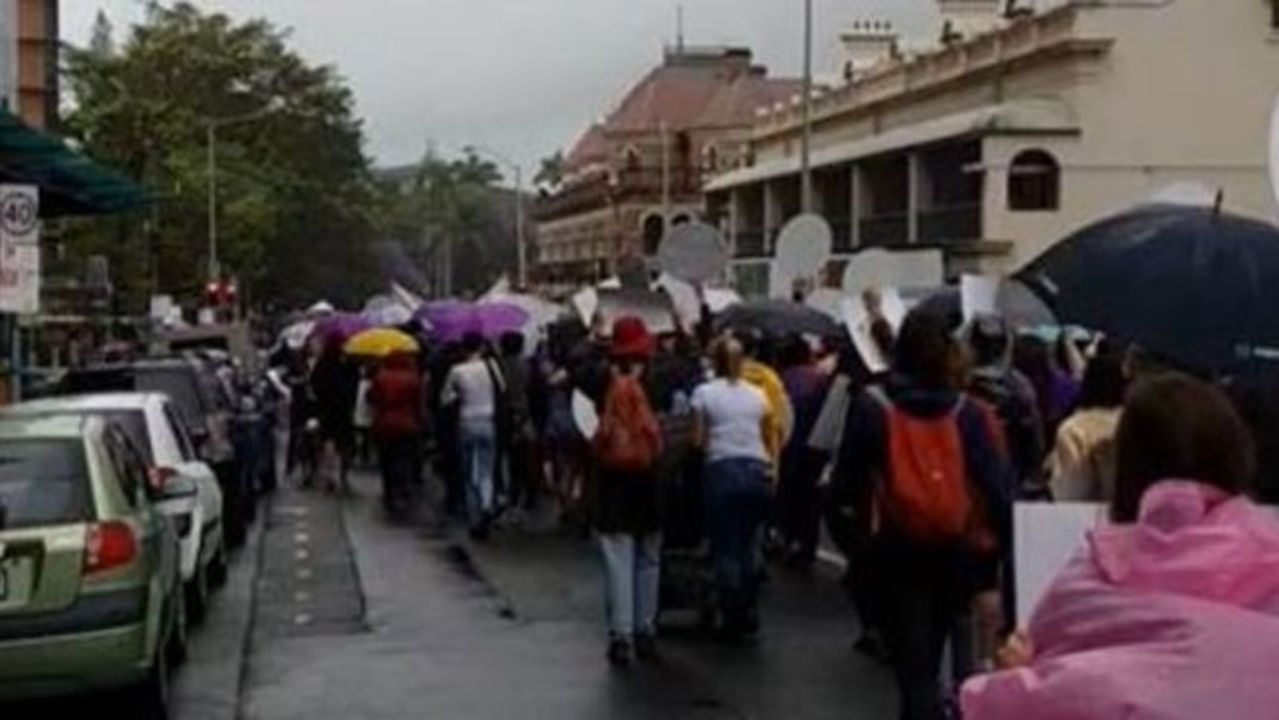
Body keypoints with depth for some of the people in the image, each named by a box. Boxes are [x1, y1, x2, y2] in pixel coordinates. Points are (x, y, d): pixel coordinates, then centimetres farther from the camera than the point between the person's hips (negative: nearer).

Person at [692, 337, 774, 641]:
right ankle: (749, 613, 17)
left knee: (726, 549, 3)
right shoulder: (758, 395, 11)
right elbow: (767, 438, 7)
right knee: (750, 545, 14)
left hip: (723, 470, -3)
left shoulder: (704, 393, 2)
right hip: (757, 470, 3)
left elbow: (698, 440, -3)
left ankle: (733, 619, 5)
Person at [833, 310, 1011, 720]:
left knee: (912, 660, 2)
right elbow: (995, 481, -6)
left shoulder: (871, 406, -7)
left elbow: (845, 482, -2)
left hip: (897, 548, -3)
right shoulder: (965, 411, -2)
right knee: (928, 653, 24)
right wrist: (1006, 539, 0)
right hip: (956, 550, 3)